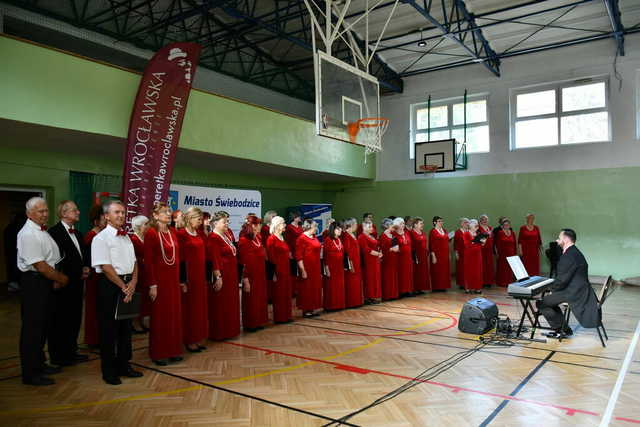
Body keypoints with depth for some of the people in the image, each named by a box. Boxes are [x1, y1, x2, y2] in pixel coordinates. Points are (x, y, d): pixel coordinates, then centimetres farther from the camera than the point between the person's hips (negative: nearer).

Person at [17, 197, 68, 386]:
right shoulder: (28, 234, -18)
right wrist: (61, 278, -10)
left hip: (46, 283, 9)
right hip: (33, 283, -9)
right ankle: (30, 374, 9)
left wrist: (56, 280, 8)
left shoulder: (42, 231, 12)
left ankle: (38, 364, 32)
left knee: (42, 325, 18)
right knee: (32, 327, -1)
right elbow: (40, 265, -22)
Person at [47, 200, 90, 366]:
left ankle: (71, 351, 26)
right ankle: (58, 356, 15)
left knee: (75, 320, 14)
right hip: (63, 285, -8)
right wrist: (78, 272, -15)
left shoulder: (78, 233, 14)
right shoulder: (54, 232, -12)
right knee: (60, 321, 3)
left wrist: (86, 268, 1)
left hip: (77, 284, 8)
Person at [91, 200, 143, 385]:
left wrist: (133, 283, -3)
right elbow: (106, 267, -15)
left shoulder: (126, 237, 15)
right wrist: (123, 287, -14)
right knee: (109, 329, 2)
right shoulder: (101, 238, -9)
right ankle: (109, 371, 14)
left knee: (126, 327, 14)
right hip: (110, 286, -7)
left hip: (128, 286, 7)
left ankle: (123, 365, 26)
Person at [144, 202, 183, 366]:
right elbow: (148, 260, -12)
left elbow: (177, 256, 11)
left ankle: (173, 351, 23)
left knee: (174, 315, 11)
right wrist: (152, 285, -16)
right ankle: (159, 353, 17)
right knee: (160, 316, 4)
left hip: (174, 279, 6)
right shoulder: (151, 233, -10)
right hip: (160, 279, -6)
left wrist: (181, 280, 9)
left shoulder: (172, 232, 9)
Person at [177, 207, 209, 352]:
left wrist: (206, 277, 12)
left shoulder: (199, 234, 12)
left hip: (201, 276, 7)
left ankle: (198, 338, 22)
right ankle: (189, 341, 13)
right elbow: (181, 259, -14)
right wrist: (183, 281, -17)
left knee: (201, 307, 12)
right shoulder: (181, 234, -11)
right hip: (189, 276, -7)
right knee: (190, 308, 2)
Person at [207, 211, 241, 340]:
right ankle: (219, 333, 11)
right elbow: (214, 260, -19)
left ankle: (229, 330, 27)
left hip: (232, 275, 9)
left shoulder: (227, 235, 12)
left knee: (231, 304, 16)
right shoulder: (213, 238, -14)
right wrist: (218, 277, -23)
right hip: (222, 275, -9)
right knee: (220, 305, 1)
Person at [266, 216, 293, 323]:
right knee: (279, 294, 0)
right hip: (278, 270, -8)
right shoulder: (271, 239, -11)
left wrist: (289, 254, 6)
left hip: (286, 270, 8)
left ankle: (287, 315, 21)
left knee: (287, 293, 12)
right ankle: (279, 317, 9)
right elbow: (271, 257, -15)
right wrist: (274, 272, -18)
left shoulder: (282, 238, 14)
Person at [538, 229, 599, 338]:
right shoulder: (573, 252, 14)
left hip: (574, 293, -11)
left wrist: (552, 290, -6)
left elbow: (563, 279, -22)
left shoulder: (570, 255, -20)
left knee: (541, 303, -10)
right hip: (578, 290, 11)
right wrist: (554, 289, 6)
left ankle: (560, 329, 2)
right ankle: (563, 329, 26)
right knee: (549, 300, 24)